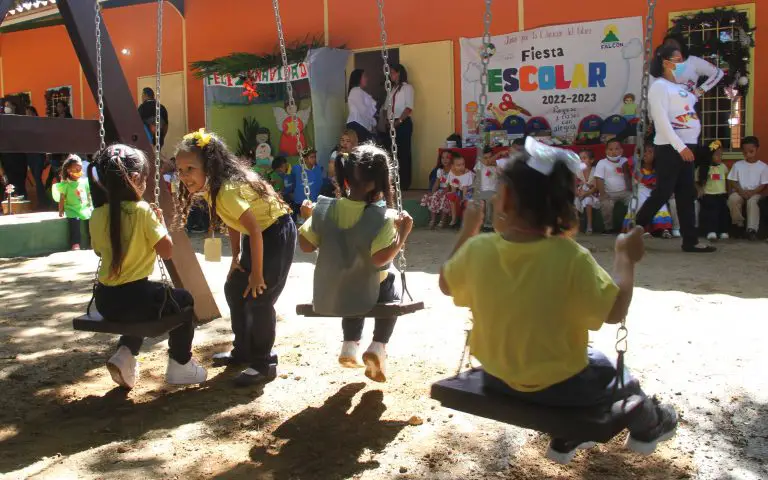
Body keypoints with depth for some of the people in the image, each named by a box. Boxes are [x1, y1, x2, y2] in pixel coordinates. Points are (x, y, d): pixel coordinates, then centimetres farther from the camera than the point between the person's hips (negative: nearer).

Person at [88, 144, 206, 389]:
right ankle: (180, 365, 26)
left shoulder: (97, 216, 1)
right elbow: (167, 251, -12)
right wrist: (160, 221, 3)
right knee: (184, 300, 21)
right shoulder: (142, 211, -15)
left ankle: (125, 354, 20)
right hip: (135, 297, -6)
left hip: (105, 300, 6)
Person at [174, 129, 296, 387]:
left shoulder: (227, 190, -29)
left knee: (259, 298, -12)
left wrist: (257, 274, -23)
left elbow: (255, 231, -30)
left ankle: (264, 364, 1)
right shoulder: (210, 187, 0)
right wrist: (236, 257, 12)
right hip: (257, 236, 10)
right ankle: (243, 350, 29)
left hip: (276, 235, -10)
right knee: (234, 290, 14)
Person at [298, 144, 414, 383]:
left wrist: (311, 217, 12)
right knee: (392, 279, 28)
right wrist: (403, 233, -18)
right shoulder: (382, 218, -20)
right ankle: (378, 346, 14)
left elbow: (305, 244, -4)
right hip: (363, 298, -4)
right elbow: (380, 258, -27)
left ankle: (350, 345, 29)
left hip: (325, 298, 4)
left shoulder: (324, 208, -9)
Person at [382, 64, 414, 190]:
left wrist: (399, 121, -17)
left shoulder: (407, 87, 0)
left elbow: (409, 108, -10)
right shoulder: (392, 89, 20)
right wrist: (387, 119, -1)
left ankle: (404, 183, -2)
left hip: (403, 124, -7)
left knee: (403, 153, -6)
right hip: (392, 124, 7)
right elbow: (386, 107, 17)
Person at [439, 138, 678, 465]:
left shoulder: (477, 249, -18)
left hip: (496, 376, 4)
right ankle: (647, 428, 58)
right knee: (611, 372, 29)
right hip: (558, 385, -3)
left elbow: (446, 285, 1)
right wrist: (626, 258, -6)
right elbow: (615, 311, -19)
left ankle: (565, 438, 50)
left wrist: (467, 231, 10)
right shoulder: (572, 258, -28)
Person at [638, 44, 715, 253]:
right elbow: (662, 121, -17)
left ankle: (690, 240, 10)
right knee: (663, 192, -7)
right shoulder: (659, 86, -8)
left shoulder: (680, 86, 17)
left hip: (685, 146, 8)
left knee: (686, 194, 7)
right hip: (669, 147, -8)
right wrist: (680, 146, -21)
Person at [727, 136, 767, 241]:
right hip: (740, 192, 2)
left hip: (755, 193, -2)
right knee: (732, 199, -33)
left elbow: (763, 185, -2)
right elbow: (733, 181, 3)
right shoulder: (737, 165, 6)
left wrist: (752, 192, -19)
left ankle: (752, 229, -35)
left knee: (752, 202, -36)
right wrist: (741, 191, -14)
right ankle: (739, 223, -13)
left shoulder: (763, 166, 1)